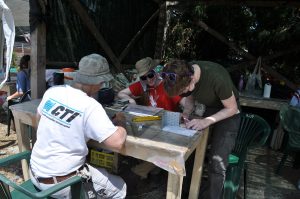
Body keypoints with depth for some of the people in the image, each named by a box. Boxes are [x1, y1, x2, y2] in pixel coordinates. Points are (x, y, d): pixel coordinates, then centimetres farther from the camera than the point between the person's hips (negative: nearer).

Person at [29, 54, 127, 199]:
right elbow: (117, 143, -27)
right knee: (119, 187, 11)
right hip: (59, 184, -7)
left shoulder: (52, 91, -3)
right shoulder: (90, 106, -24)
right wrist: (120, 122, -8)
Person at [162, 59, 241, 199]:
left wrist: (206, 121, -32)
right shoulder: (183, 75, -18)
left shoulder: (217, 77, -35)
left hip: (228, 112, -5)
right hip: (208, 109, 5)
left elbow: (232, 108, -21)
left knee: (216, 163, -15)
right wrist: (186, 115, -17)